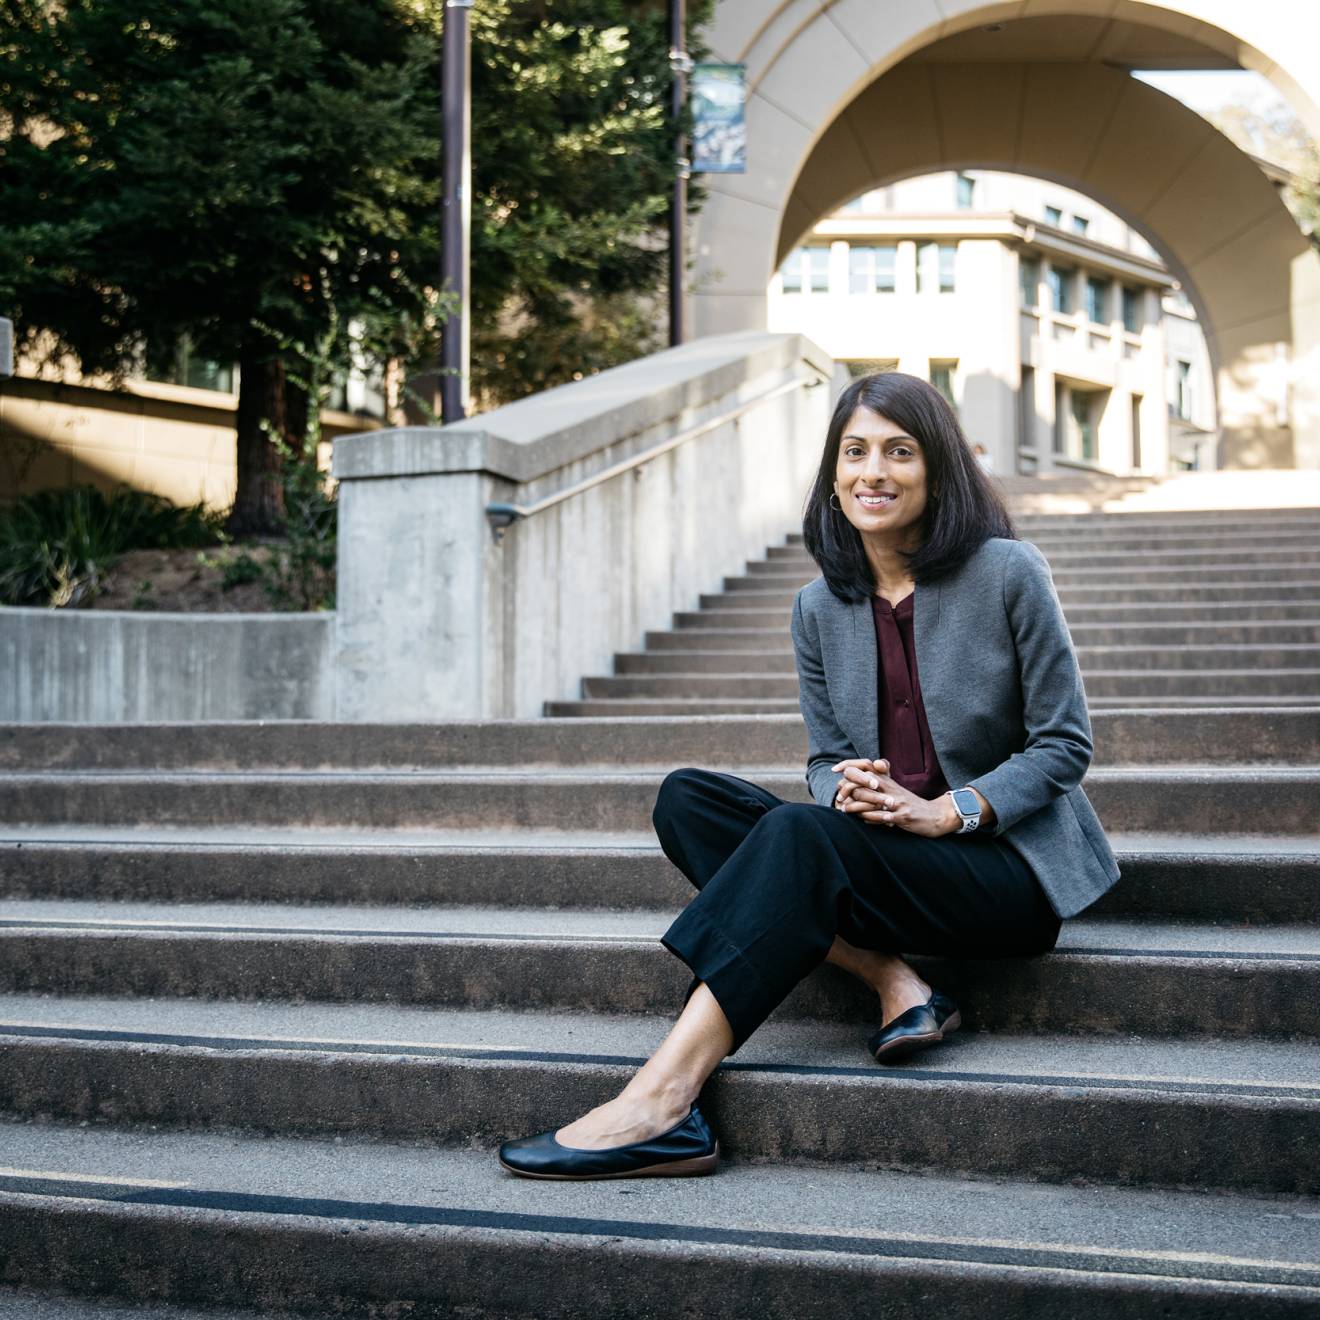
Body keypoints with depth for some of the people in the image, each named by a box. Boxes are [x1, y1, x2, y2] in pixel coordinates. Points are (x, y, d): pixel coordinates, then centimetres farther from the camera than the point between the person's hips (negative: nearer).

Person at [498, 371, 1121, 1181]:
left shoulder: (1007, 574, -8)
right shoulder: (821, 608, 6)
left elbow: (1066, 743, -6)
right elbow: (826, 759, 11)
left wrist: (947, 811, -19)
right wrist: (845, 787, -14)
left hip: (1011, 867, -6)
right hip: (885, 852, 6)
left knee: (802, 835, -32)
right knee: (686, 799, -12)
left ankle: (661, 1105, -38)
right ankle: (893, 981, -23)